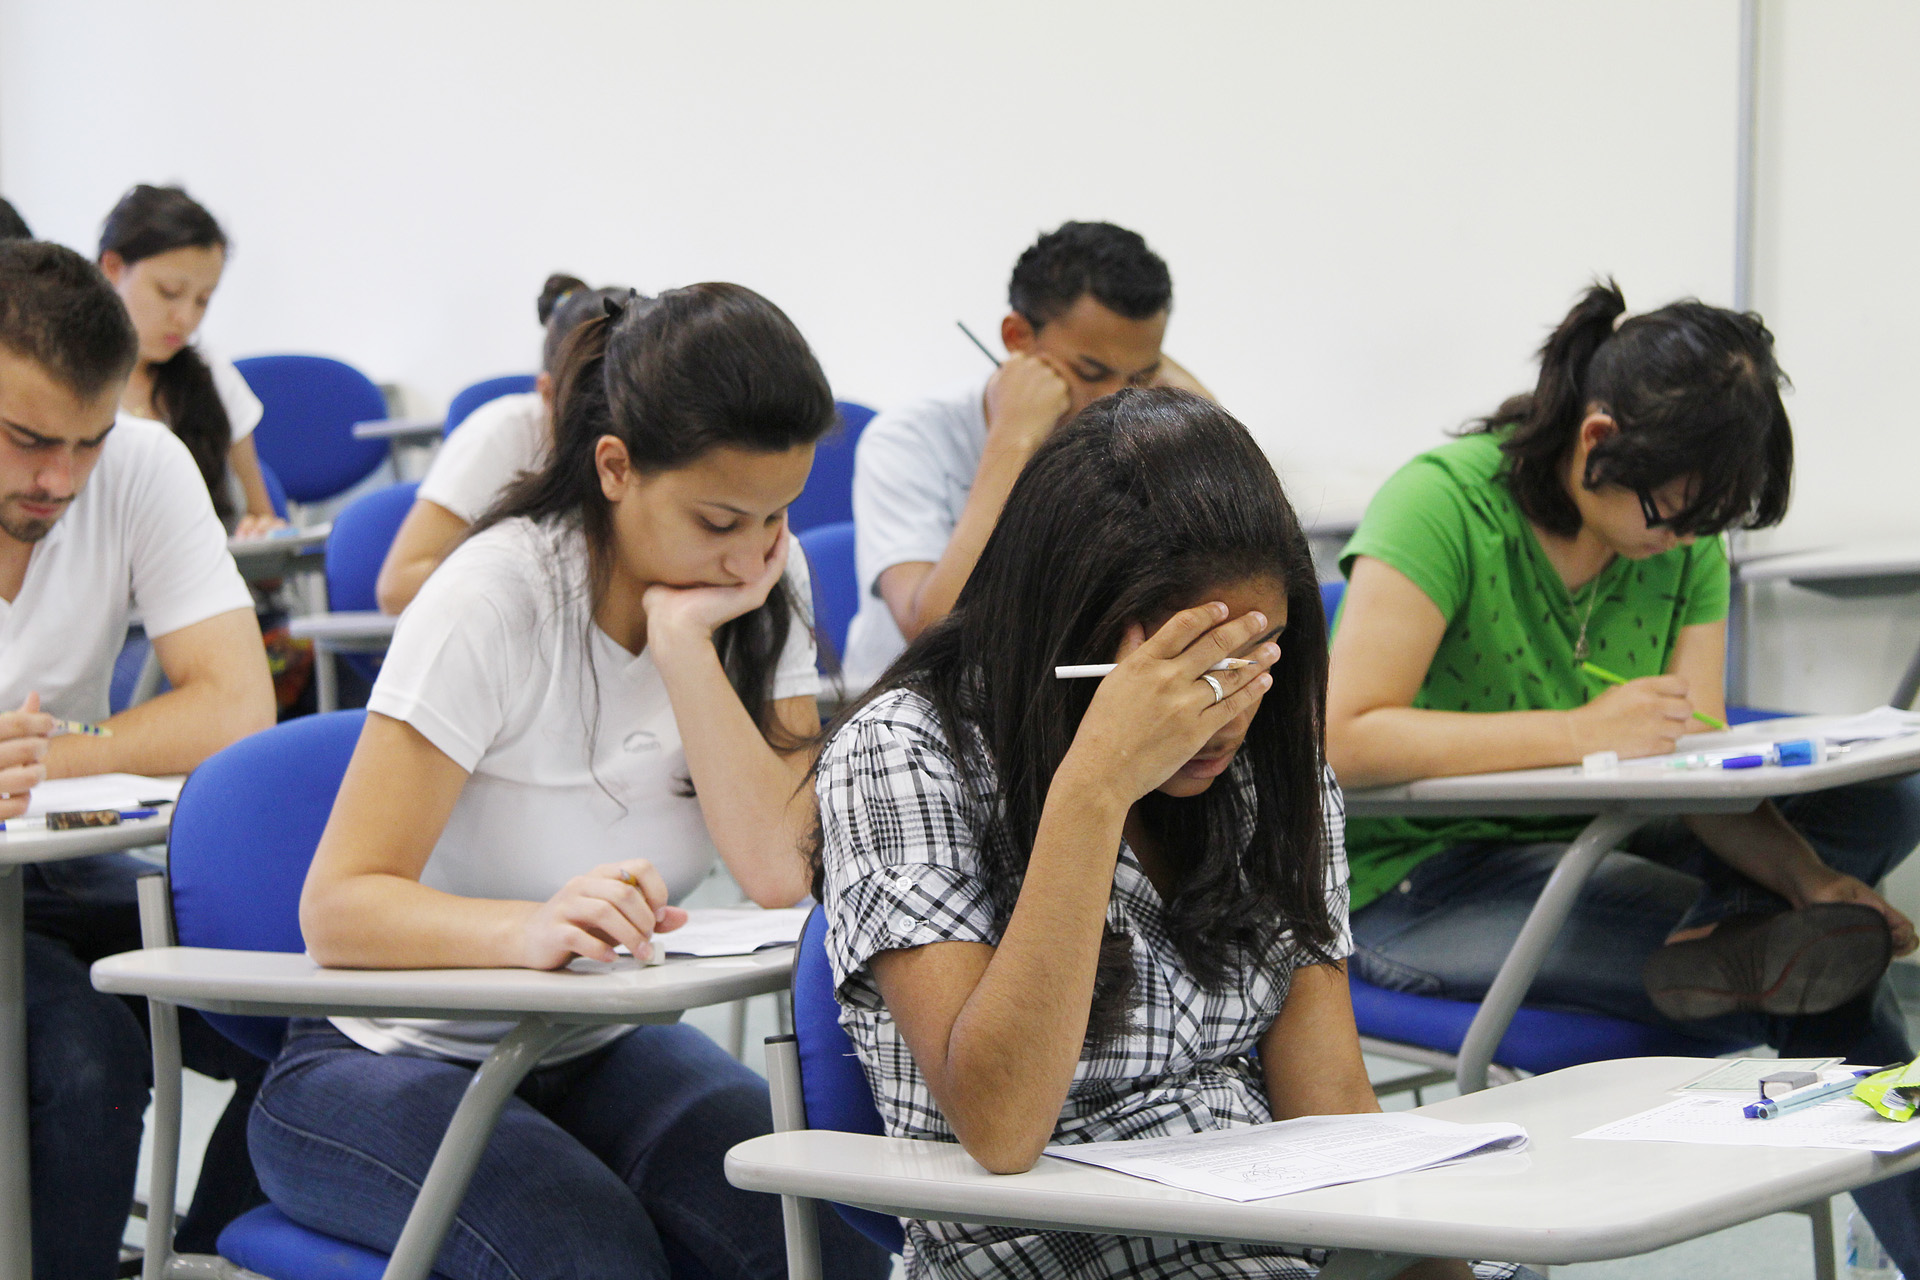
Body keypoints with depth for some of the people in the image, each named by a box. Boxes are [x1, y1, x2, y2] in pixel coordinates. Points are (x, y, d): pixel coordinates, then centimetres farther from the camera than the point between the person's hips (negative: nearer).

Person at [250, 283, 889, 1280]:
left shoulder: (766, 580, -5)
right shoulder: (496, 601, -20)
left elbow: (781, 872, -17)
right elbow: (338, 909, -26)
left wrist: (683, 640, -24)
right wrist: (533, 928, -45)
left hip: (594, 1050, 4)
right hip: (388, 1066, -4)